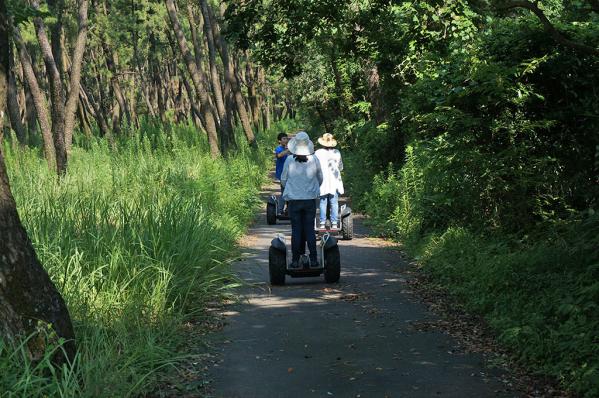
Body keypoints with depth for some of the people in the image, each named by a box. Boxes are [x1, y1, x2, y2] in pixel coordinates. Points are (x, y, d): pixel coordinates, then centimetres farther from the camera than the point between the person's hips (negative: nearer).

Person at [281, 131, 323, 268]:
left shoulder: (289, 160, -8)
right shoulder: (314, 159, -4)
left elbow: (283, 179, 3)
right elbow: (320, 179, 9)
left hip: (294, 199, -1)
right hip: (310, 199, 1)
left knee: (296, 230, 5)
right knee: (310, 230, 7)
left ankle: (295, 260, 4)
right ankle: (313, 259, 4)